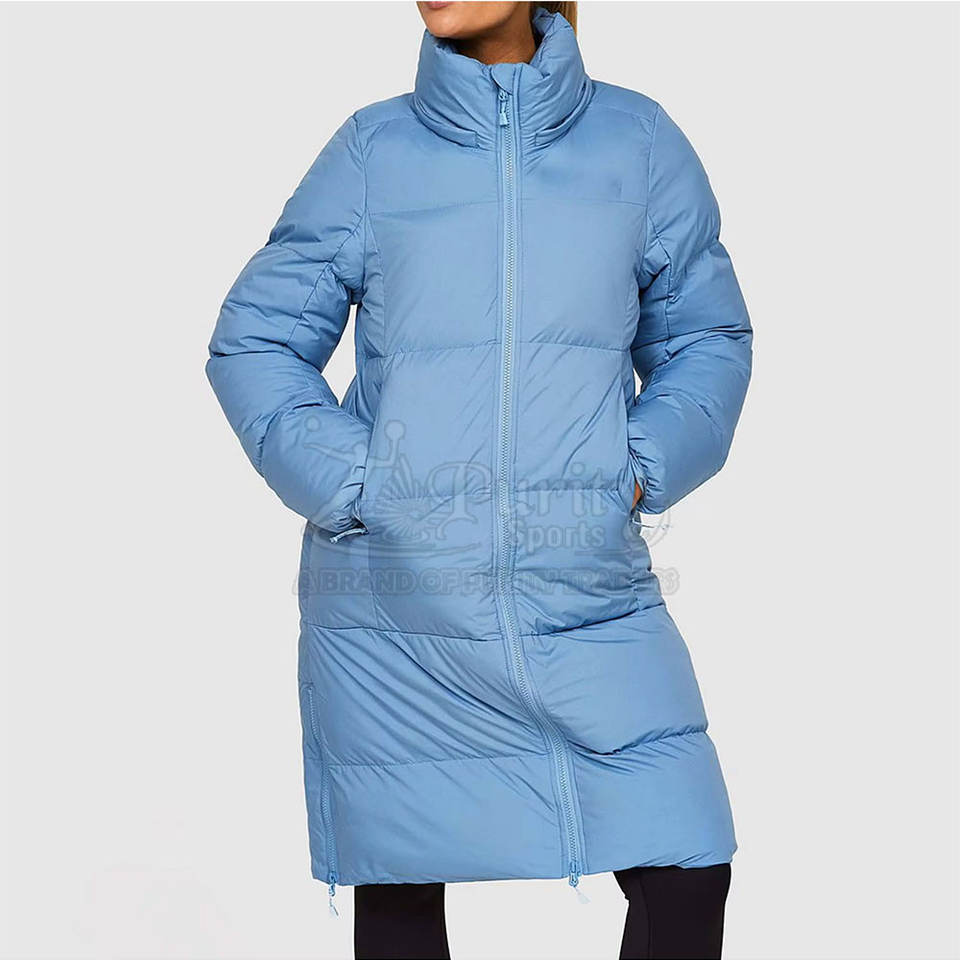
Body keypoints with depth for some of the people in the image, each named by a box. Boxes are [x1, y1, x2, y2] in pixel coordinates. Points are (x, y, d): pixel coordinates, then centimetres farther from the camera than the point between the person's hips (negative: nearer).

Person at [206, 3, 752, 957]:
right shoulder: (372, 150, 3)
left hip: (588, 592, 0)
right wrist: (348, 481, -7)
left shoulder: (637, 139, 5)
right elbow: (252, 340, 6)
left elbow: (706, 336, 13)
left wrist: (641, 468, -3)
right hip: (391, 597, 0)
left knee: (687, 869, -5)